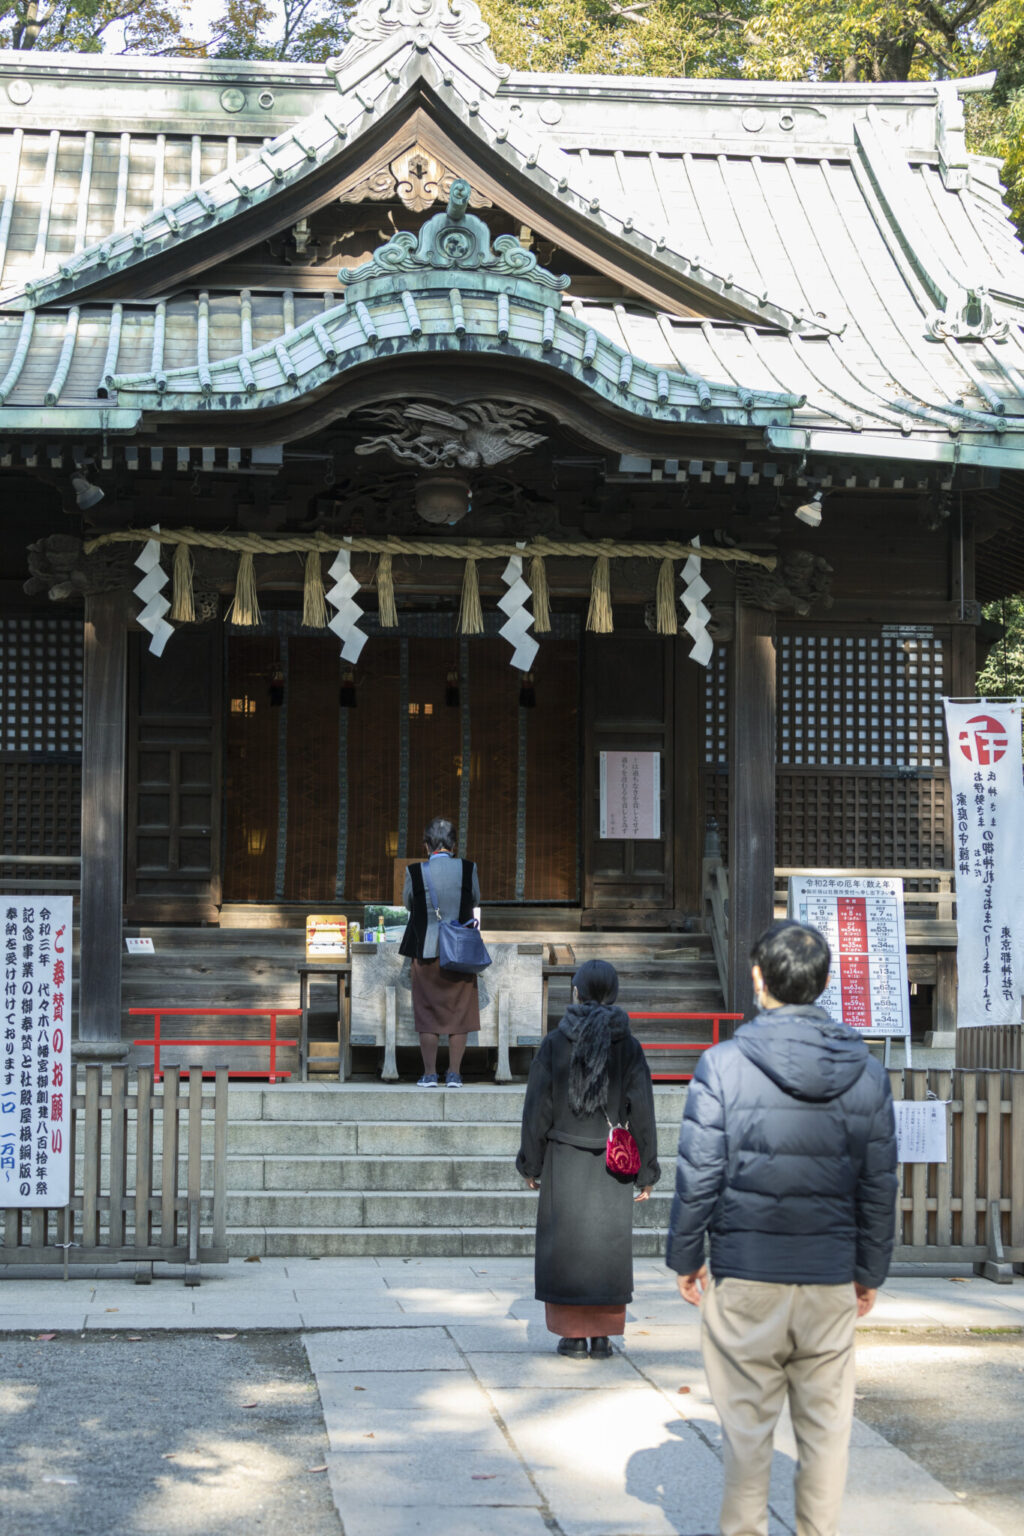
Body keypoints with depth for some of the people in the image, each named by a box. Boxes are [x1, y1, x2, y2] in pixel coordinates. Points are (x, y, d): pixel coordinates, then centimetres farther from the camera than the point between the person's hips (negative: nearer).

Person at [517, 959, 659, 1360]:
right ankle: (602, 1336, 10)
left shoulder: (554, 1043, -6)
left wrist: (531, 1163, 6)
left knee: (565, 1243, 8)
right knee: (608, 1244, 8)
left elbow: (537, 1108, -4)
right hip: (612, 1165, 1)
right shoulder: (628, 1046, -3)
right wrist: (646, 1172, 5)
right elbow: (642, 1112, -2)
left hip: (564, 1161, -1)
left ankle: (573, 1334, 9)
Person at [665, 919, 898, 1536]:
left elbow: (699, 1175, -7)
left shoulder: (724, 1064, -8)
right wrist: (871, 1271, 15)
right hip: (831, 1278, 2)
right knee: (826, 1425, 10)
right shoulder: (865, 1070, 1)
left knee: (747, 1424, 8)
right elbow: (880, 1184, 5)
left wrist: (686, 1256, 5)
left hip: (745, 1275, -2)